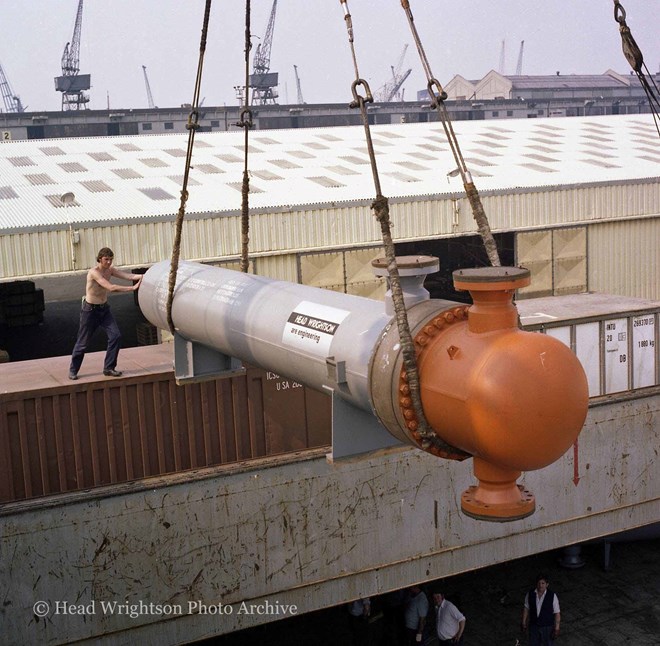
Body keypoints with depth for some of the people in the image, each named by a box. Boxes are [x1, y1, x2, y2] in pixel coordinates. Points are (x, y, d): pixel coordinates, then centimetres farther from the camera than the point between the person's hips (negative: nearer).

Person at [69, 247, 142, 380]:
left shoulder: (110, 270, -1)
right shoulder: (94, 272, -23)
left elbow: (128, 276, -11)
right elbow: (111, 287, -33)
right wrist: (132, 288, -35)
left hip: (104, 308, 6)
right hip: (90, 310, -6)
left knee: (116, 336, -8)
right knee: (83, 342, 3)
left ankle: (108, 368, 4)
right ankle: (73, 370, 21)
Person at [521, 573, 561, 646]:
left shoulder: (552, 596, -19)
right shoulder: (530, 594, -11)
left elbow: (557, 613, -14)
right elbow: (526, 608, 1)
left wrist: (556, 628, -14)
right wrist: (524, 623, 5)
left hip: (547, 627, -2)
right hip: (534, 626, 2)